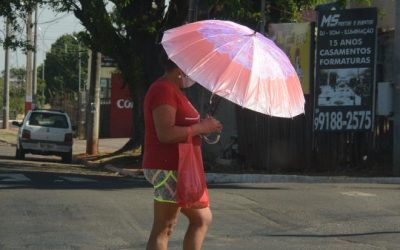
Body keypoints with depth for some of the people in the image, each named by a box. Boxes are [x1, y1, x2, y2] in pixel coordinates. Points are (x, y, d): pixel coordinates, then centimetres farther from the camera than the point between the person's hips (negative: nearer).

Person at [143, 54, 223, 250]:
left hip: (178, 169, 11)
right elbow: (165, 133, -27)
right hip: (168, 169, -11)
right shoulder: (164, 90, -16)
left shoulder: (173, 91, 18)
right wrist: (201, 127, -17)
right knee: (162, 230, -6)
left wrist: (203, 126, 7)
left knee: (202, 219, 13)